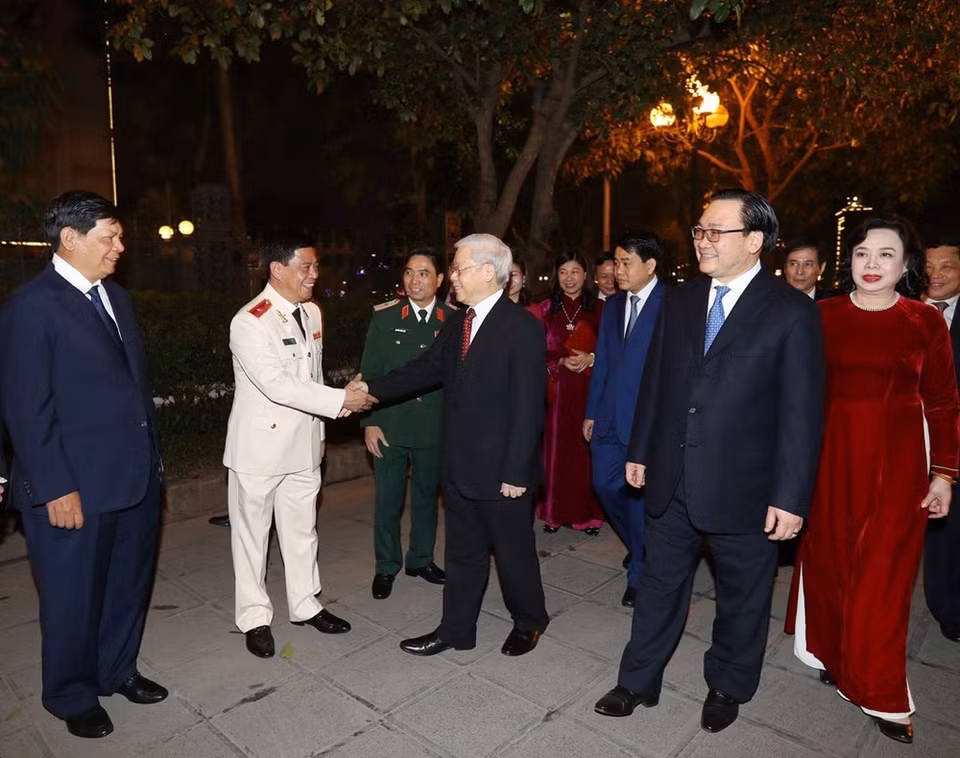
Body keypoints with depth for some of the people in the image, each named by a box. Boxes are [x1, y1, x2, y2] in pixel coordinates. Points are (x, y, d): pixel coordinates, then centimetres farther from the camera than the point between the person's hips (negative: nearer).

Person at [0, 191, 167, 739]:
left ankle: (118, 670, 40)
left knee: (129, 583, 19)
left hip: (135, 476, 7)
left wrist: (152, 454, 11)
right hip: (75, 487, -7)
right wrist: (56, 488, -16)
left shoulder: (117, 298, 11)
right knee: (74, 595, 12)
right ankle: (72, 696, 34)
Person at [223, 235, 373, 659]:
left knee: (302, 529, 17)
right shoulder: (249, 322, -19)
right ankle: (254, 618, 27)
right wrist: (341, 401, -26)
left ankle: (305, 604, 33)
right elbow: (278, 386, -26)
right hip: (260, 445, -6)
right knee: (252, 532, 10)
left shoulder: (311, 313, 4)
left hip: (303, 442, 6)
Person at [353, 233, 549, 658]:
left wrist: (516, 472, -19)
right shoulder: (458, 323, 8)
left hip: (501, 470, -7)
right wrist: (372, 389, -1)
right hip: (459, 466, 7)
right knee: (462, 554, 19)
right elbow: (426, 369, 10)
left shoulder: (521, 327, -16)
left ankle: (529, 622, 37)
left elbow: (528, 405, -18)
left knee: (514, 552, 13)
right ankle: (455, 630, 36)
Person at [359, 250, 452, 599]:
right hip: (390, 425, -1)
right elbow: (370, 371, -2)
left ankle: (421, 559, 36)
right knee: (387, 499, 9)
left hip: (434, 427, 1)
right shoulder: (384, 316, -3)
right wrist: (369, 421, -6)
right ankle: (386, 567, 28)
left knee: (427, 496, 16)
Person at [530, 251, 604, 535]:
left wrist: (591, 359, -14)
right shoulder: (546, 309, 7)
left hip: (590, 388, -1)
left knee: (587, 448, 1)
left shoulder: (599, 309, 4)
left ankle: (589, 513, 14)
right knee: (557, 447, 3)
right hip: (557, 389, 1)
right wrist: (562, 361, -13)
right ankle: (555, 512, 14)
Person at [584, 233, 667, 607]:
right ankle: (641, 546, 39)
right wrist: (591, 411, 12)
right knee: (605, 485, 12)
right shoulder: (612, 306, 12)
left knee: (640, 493, 4)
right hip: (610, 418, 7)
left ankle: (640, 574, 25)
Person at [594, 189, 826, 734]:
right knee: (660, 585, 17)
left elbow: (803, 412, -11)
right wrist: (640, 451, 9)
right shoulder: (681, 302, 5)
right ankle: (639, 682, 35)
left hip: (743, 486, -3)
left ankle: (727, 688, 41)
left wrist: (791, 496, -13)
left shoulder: (792, 312, -10)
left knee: (742, 596, 17)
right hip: (672, 479, 4)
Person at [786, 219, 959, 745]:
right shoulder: (823, 316, 0)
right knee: (828, 560, 11)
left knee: (883, 574, 6)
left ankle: (881, 692, 23)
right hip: (830, 458, 1)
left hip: (896, 463, -1)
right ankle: (830, 654, 34)